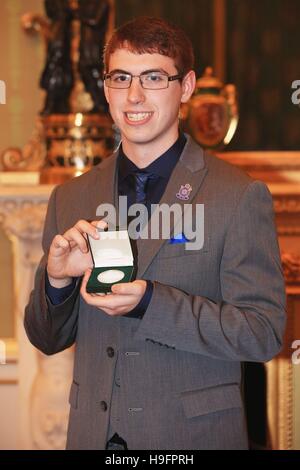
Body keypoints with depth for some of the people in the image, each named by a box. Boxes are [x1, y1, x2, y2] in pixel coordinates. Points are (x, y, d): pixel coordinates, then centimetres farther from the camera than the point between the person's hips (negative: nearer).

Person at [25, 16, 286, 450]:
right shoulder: (70, 199, 5)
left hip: (195, 435, -3)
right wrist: (55, 280, -12)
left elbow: (264, 333, -13)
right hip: (93, 433, 4)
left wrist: (149, 303, -24)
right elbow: (47, 340, 8)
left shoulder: (239, 197, -8)